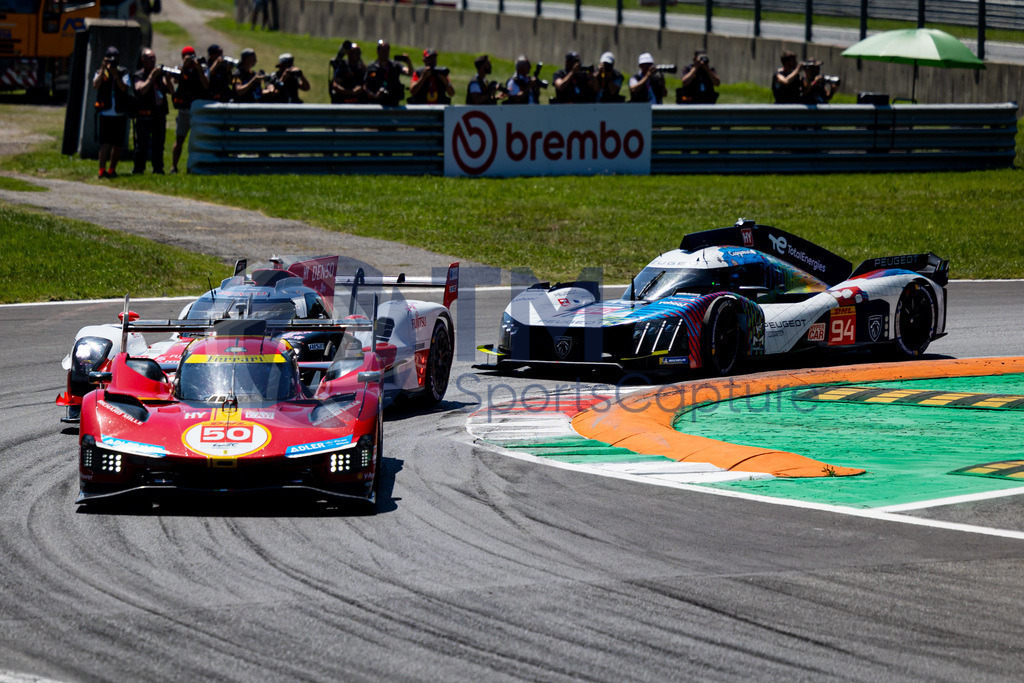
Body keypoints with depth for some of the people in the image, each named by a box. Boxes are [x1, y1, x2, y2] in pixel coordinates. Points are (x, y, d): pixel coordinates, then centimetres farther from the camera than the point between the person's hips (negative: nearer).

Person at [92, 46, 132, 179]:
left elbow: (124, 87, -10)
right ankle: (102, 169, -15)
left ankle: (112, 170, 17)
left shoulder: (123, 72, 5)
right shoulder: (100, 72, 4)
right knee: (105, 143, -12)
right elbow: (95, 85, -14)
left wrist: (115, 73, -18)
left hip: (120, 114, 2)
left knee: (117, 145, 6)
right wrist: (103, 69, -17)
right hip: (104, 113, -2)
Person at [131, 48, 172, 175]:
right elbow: (142, 89, -19)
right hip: (144, 115, -4)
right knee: (142, 142, -5)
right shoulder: (139, 75, -1)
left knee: (158, 143, 7)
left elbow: (170, 91, 9)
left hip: (159, 113, 5)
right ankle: (139, 168, 1)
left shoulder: (159, 74, 13)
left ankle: (158, 168, 13)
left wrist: (167, 79, -7)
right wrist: (152, 76, -19)